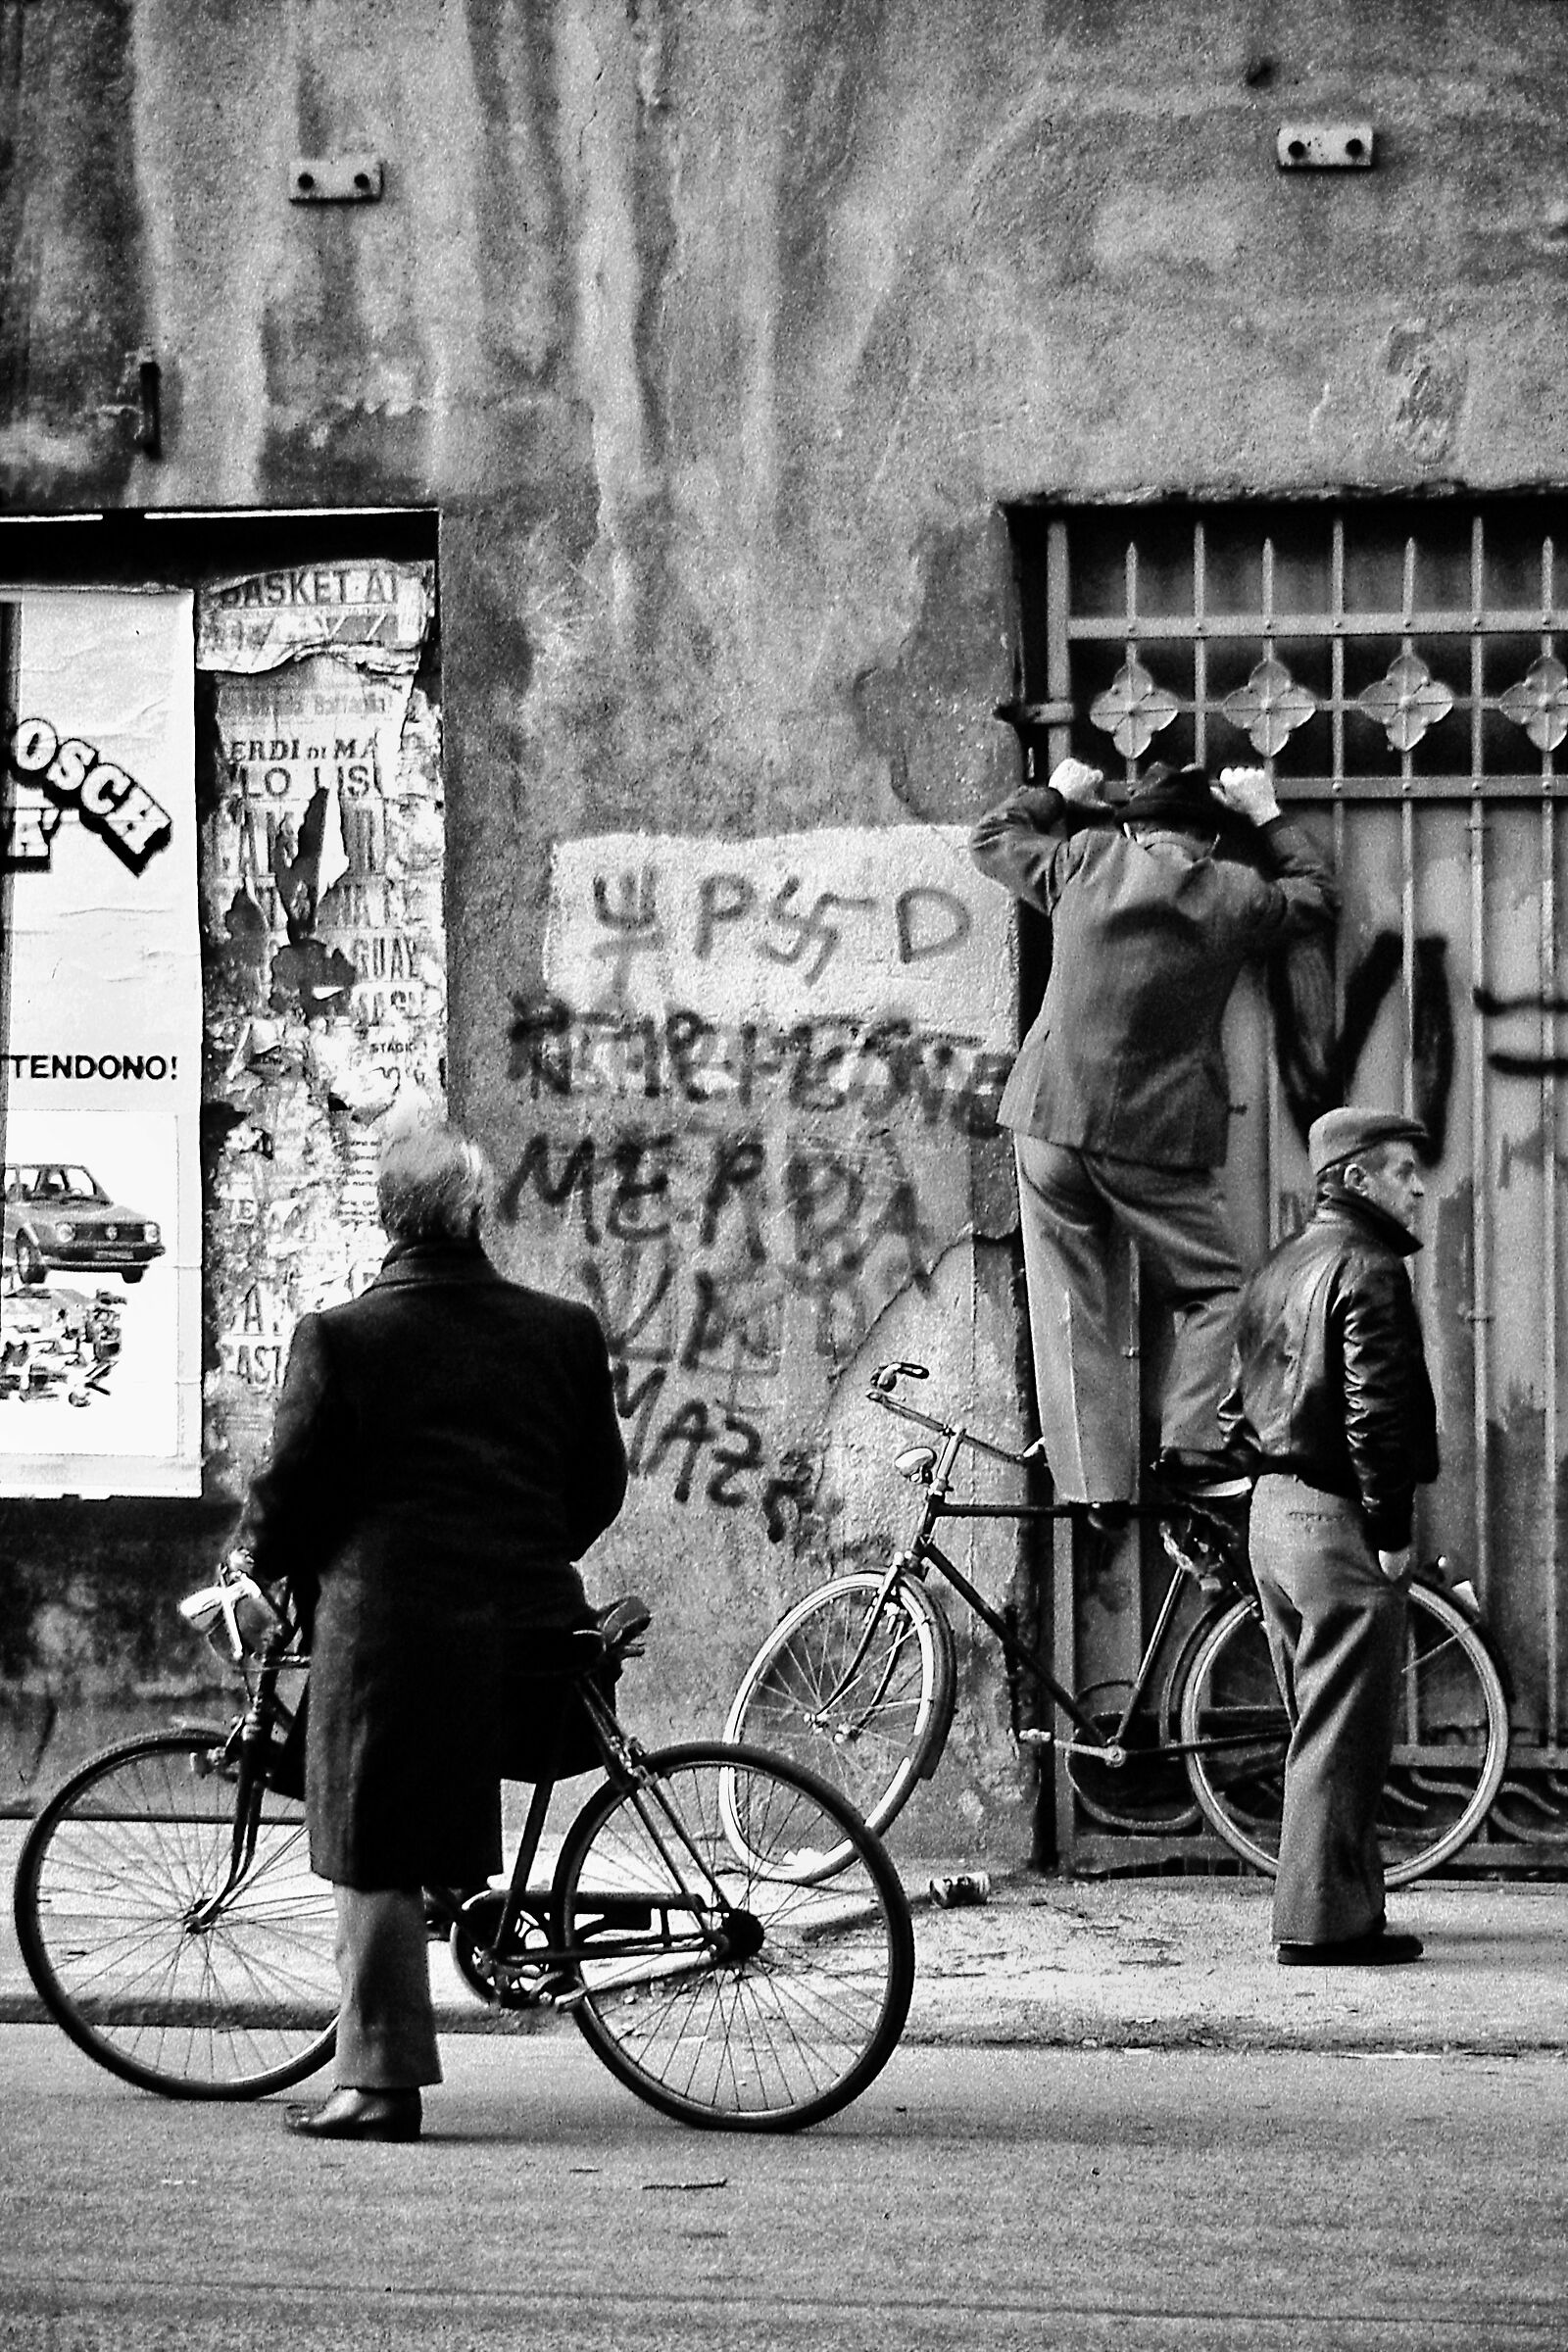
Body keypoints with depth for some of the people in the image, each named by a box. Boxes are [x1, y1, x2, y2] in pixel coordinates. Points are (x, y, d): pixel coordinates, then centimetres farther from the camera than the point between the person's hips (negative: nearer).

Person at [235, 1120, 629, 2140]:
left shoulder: (341, 1338, -5)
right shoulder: (564, 1330, 6)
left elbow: (291, 1490, -2)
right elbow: (601, 1483, 13)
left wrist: (263, 1559, 19)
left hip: (389, 1624, -4)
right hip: (528, 1626, 4)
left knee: (378, 1861, 3)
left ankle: (382, 2083, 2)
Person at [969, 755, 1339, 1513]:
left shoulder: (1087, 860, 1)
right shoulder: (1236, 896, -1)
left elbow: (990, 840, 18)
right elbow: (1316, 892, 20)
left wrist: (1056, 795, 31)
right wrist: (1266, 816, 28)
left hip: (1053, 1123, 2)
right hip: (1162, 1138, -2)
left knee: (1072, 1308, 6)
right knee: (1214, 1289, 11)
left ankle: (1097, 1479, 3)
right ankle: (1190, 1444, -6)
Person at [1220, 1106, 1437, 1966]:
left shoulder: (1276, 1270, 17)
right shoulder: (1367, 1267, -12)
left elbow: (1237, 1406, 20)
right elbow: (1375, 1410, -19)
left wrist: (1270, 1471, 20)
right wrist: (1391, 1528, -16)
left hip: (1272, 1510, 9)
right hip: (1339, 1518, -9)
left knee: (1319, 1728, 16)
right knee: (1344, 1734, -7)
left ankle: (1337, 1905, 22)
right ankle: (1323, 1921, -8)